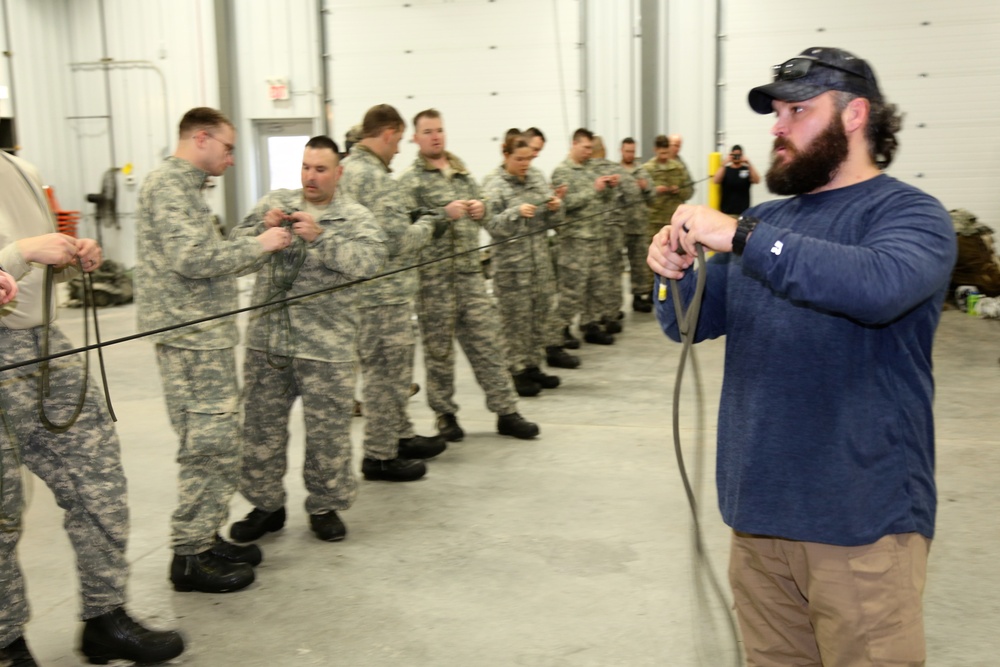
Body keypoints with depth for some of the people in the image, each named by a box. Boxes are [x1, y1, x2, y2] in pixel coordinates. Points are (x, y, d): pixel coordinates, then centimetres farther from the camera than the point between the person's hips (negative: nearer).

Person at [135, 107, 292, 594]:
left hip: (207, 335, 10)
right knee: (211, 445, -6)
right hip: (191, 338, -10)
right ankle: (190, 556, 3)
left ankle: (205, 537, 24)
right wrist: (257, 245, -13)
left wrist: (262, 244, 11)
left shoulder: (185, 186, 20)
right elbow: (192, 260, -23)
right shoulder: (168, 183, -12)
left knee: (216, 443, 14)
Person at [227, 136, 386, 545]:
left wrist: (319, 237, -23)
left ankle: (325, 506, 24)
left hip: (326, 345, -3)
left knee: (327, 432, 5)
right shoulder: (274, 203, 11)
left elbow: (369, 261, -15)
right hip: (267, 341, 3)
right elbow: (234, 246, 6)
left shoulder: (355, 217, 2)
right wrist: (263, 229, -13)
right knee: (262, 426, 11)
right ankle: (266, 505, 27)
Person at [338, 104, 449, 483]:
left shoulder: (348, 168, 12)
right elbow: (394, 240, -24)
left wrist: (408, 218, 14)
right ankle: (380, 456, 11)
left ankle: (401, 437, 33)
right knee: (387, 373, 1)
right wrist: (427, 227, -7)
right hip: (384, 292, -10)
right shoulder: (374, 175, -20)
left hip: (366, 288, 10)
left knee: (389, 370, 20)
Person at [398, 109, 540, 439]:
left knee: (486, 340, 5)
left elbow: (479, 206, 24)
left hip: (469, 270, 5)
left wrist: (480, 207, 1)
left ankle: (506, 411, 11)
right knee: (439, 346, 5)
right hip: (433, 276, -5)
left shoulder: (461, 171, 15)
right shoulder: (411, 179, -4)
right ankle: (445, 413, 20)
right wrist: (444, 213, -23)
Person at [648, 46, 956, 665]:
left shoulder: (909, 212, -6)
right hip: (758, 511, 6)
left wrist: (740, 237, -31)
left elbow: (881, 285, -29)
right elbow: (692, 324, 10)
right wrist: (674, 273, -11)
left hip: (863, 522, -5)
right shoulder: (765, 219, 10)